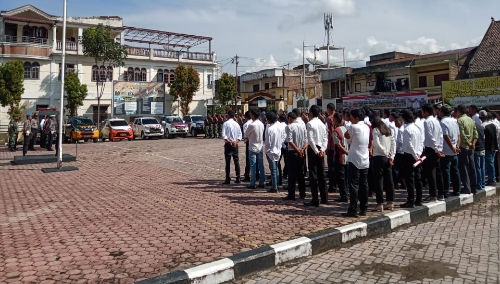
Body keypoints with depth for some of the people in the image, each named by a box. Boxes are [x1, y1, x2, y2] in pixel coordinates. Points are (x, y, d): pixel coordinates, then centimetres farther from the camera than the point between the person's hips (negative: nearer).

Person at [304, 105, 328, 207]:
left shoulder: (310, 123, -11)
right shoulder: (322, 124, 11)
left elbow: (310, 139, -18)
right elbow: (325, 138, 6)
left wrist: (316, 151, -13)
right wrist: (322, 149, -2)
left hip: (313, 149, -7)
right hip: (320, 149, 7)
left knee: (313, 175, -4)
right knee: (321, 174, 13)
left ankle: (315, 200, -2)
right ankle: (324, 198, 19)